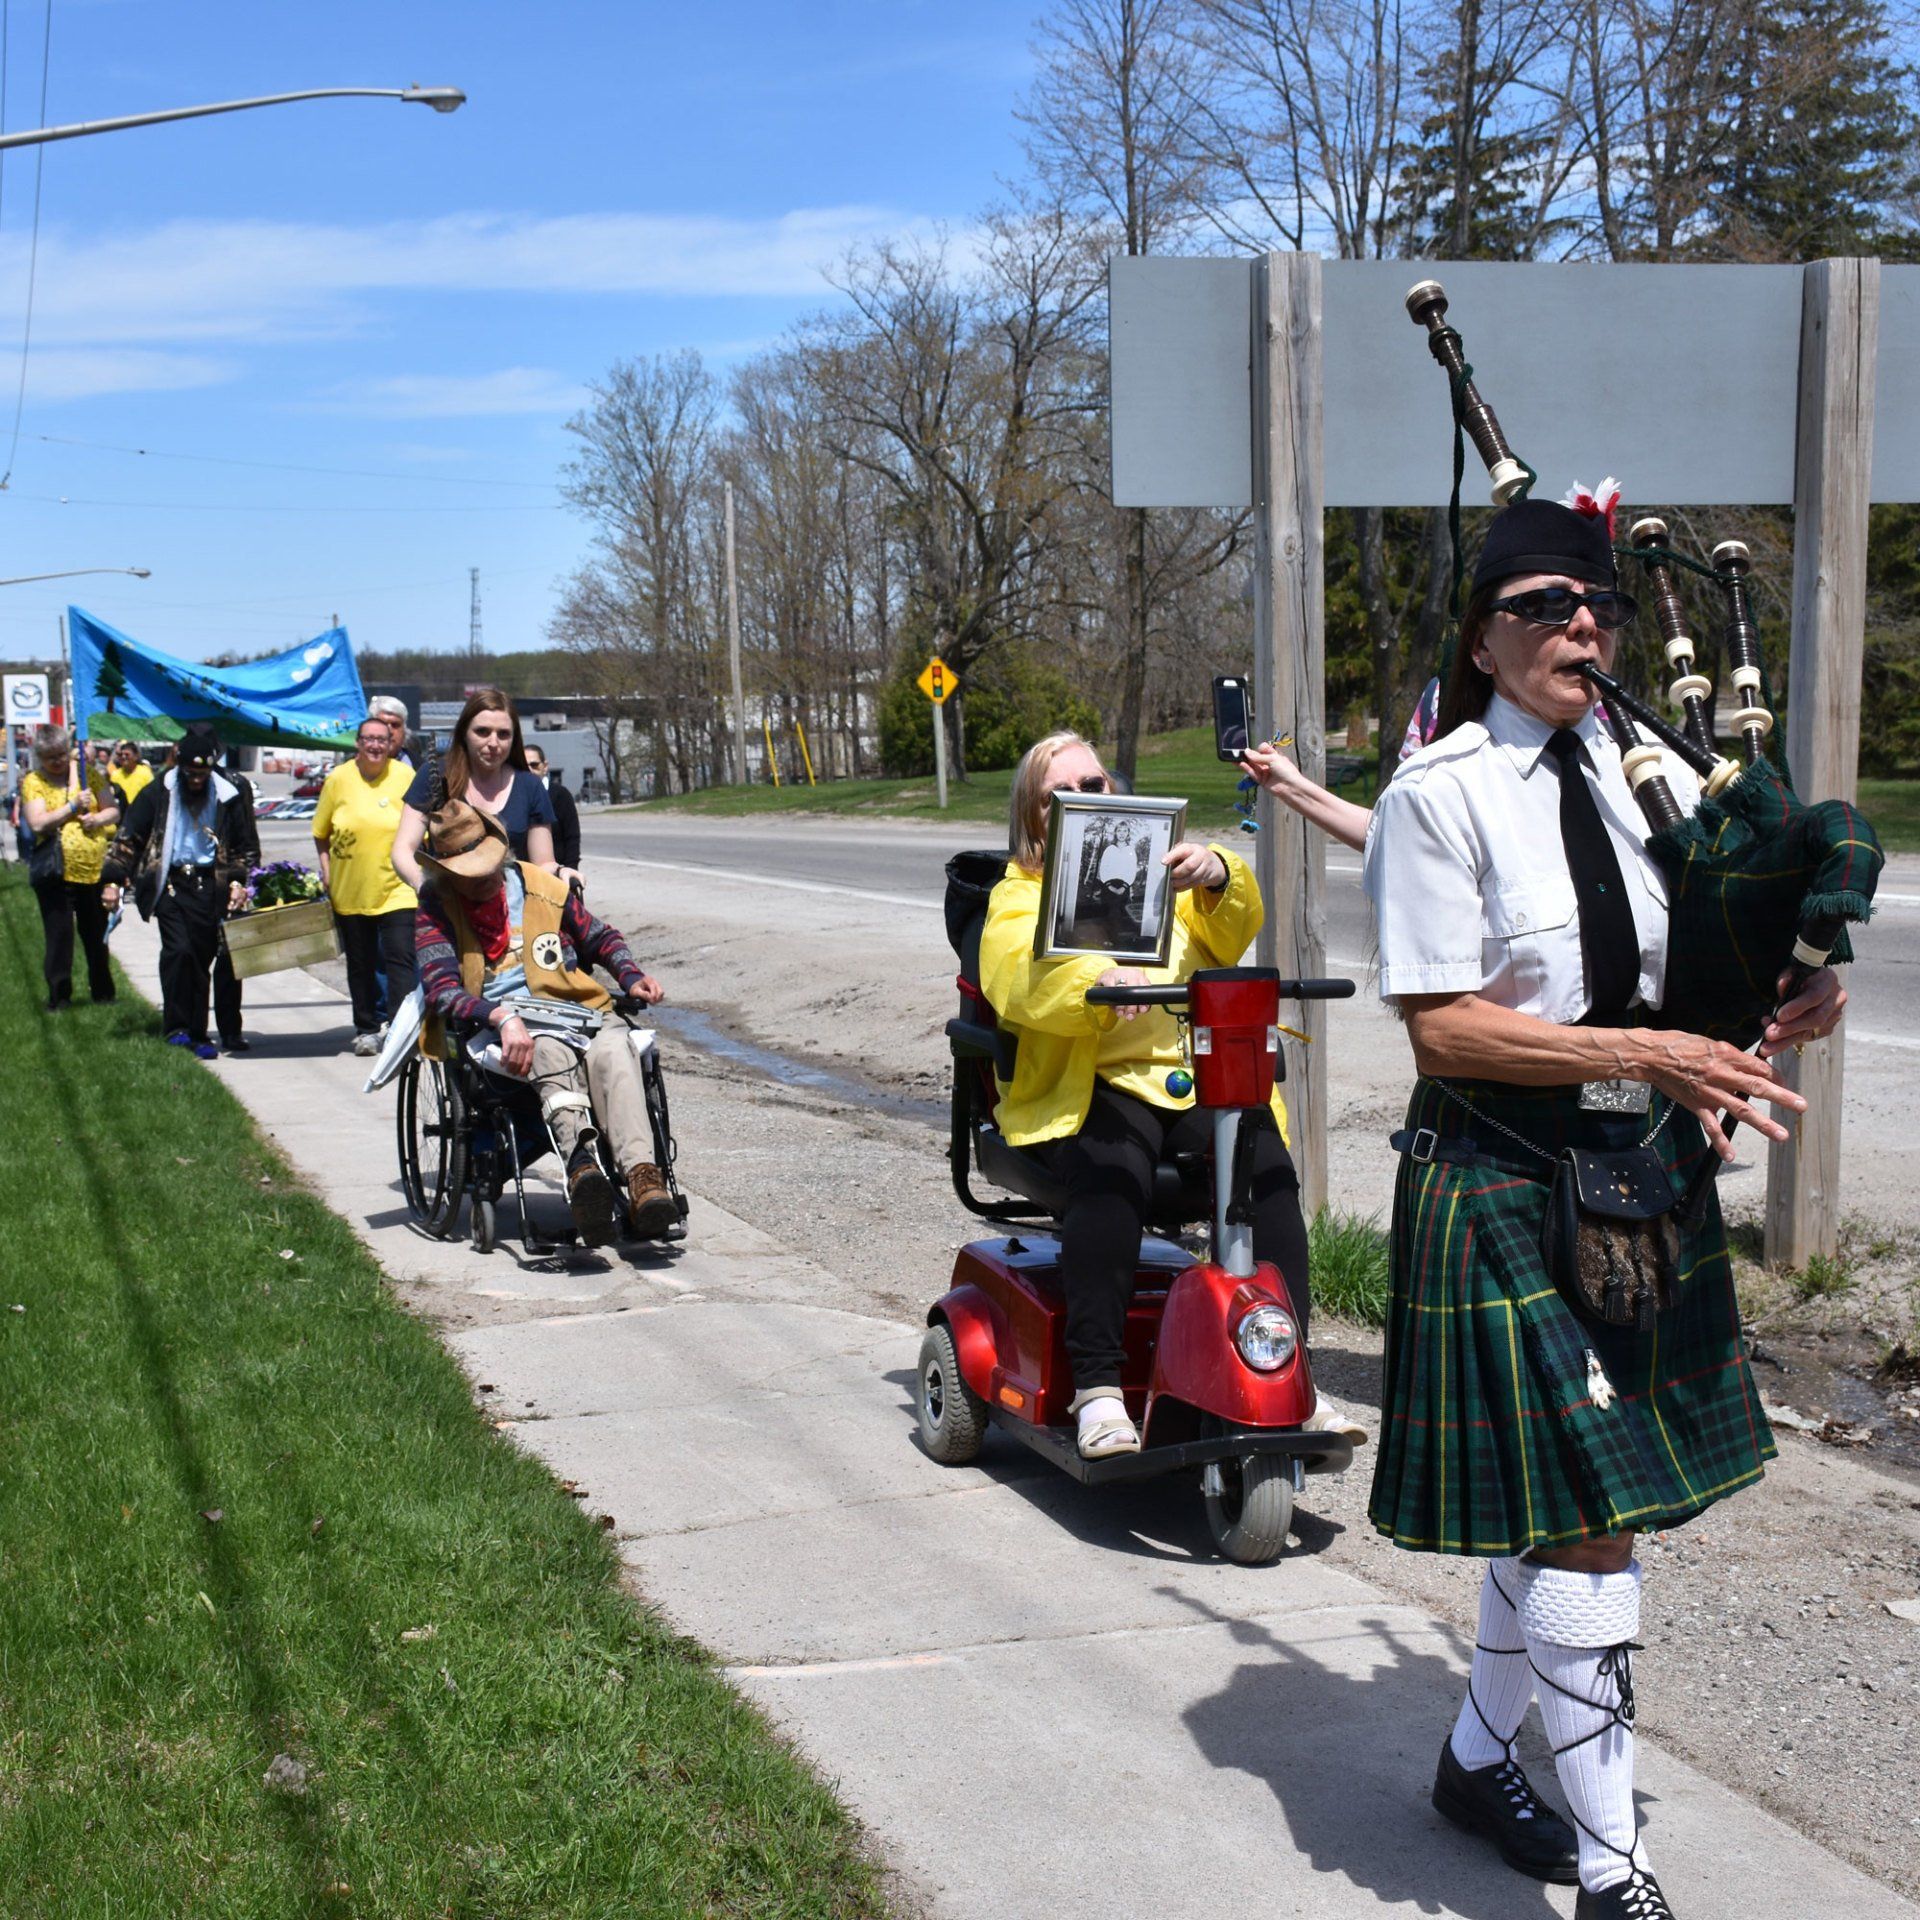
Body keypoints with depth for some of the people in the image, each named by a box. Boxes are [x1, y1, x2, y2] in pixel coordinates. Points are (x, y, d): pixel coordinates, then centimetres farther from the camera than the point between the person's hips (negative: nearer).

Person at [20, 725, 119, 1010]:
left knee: (97, 936, 13)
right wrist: (74, 807, -13)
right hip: (56, 873, -3)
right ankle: (59, 996, 8)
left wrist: (98, 819, -11)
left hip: (94, 869, 3)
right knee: (59, 936, 0)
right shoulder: (33, 782, -2)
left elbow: (114, 810, 10)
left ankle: (103, 991, 25)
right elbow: (37, 823, -13)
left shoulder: (89, 774, 7)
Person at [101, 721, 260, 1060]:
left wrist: (239, 881, 0)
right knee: (178, 949, -19)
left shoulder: (227, 796, 5)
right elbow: (128, 837, 5)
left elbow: (247, 847, 14)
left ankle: (197, 1035, 14)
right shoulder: (159, 793, 1)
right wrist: (113, 880, -1)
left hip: (210, 887, 2)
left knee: (201, 960, 5)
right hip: (171, 883, -2)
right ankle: (176, 1026, -10)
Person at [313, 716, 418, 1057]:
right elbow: (321, 833, 9)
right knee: (360, 964, 12)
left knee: (400, 960, -11)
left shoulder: (406, 778, -2)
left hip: (397, 889, -2)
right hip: (349, 892, 2)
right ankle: (366, 1029, 24)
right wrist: (327, 872, 1)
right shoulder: (338, 779, 1)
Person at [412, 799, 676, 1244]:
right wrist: (502, 1017, -26)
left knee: (612, 1051, -34)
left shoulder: (540, 886, 17)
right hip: (495, 1033, -3)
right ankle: (581, 1162, -64)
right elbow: (441, 990, -8)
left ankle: (641, 1176, -52)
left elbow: (600, 938, 31)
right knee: (551, 1051, -40)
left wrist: (631, 978, 10)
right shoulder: (435, 911, 8)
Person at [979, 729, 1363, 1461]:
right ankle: (1097, 1386, -30)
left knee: (1267, 1168, -26)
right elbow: (1022, 982, -8)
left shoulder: (1159, 874, 29)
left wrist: (1216, 875, -14)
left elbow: (1234, 932, 10)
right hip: (1090, 1082, -3)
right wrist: (1102, 982, -30)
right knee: (1113, 1177, -34)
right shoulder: (1019, 896, 16)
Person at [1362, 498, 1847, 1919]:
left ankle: (1479, 1758, 38)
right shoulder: (1441, 794, -10)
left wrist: (1739, 1054, -4)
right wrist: (1647, 1054, -20)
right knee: (1584, 1519, -6)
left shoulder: (1648, 778, 7)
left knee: (1560, 1515, 16)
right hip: (1504, 1192, -6)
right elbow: (1443, 1024, -15)